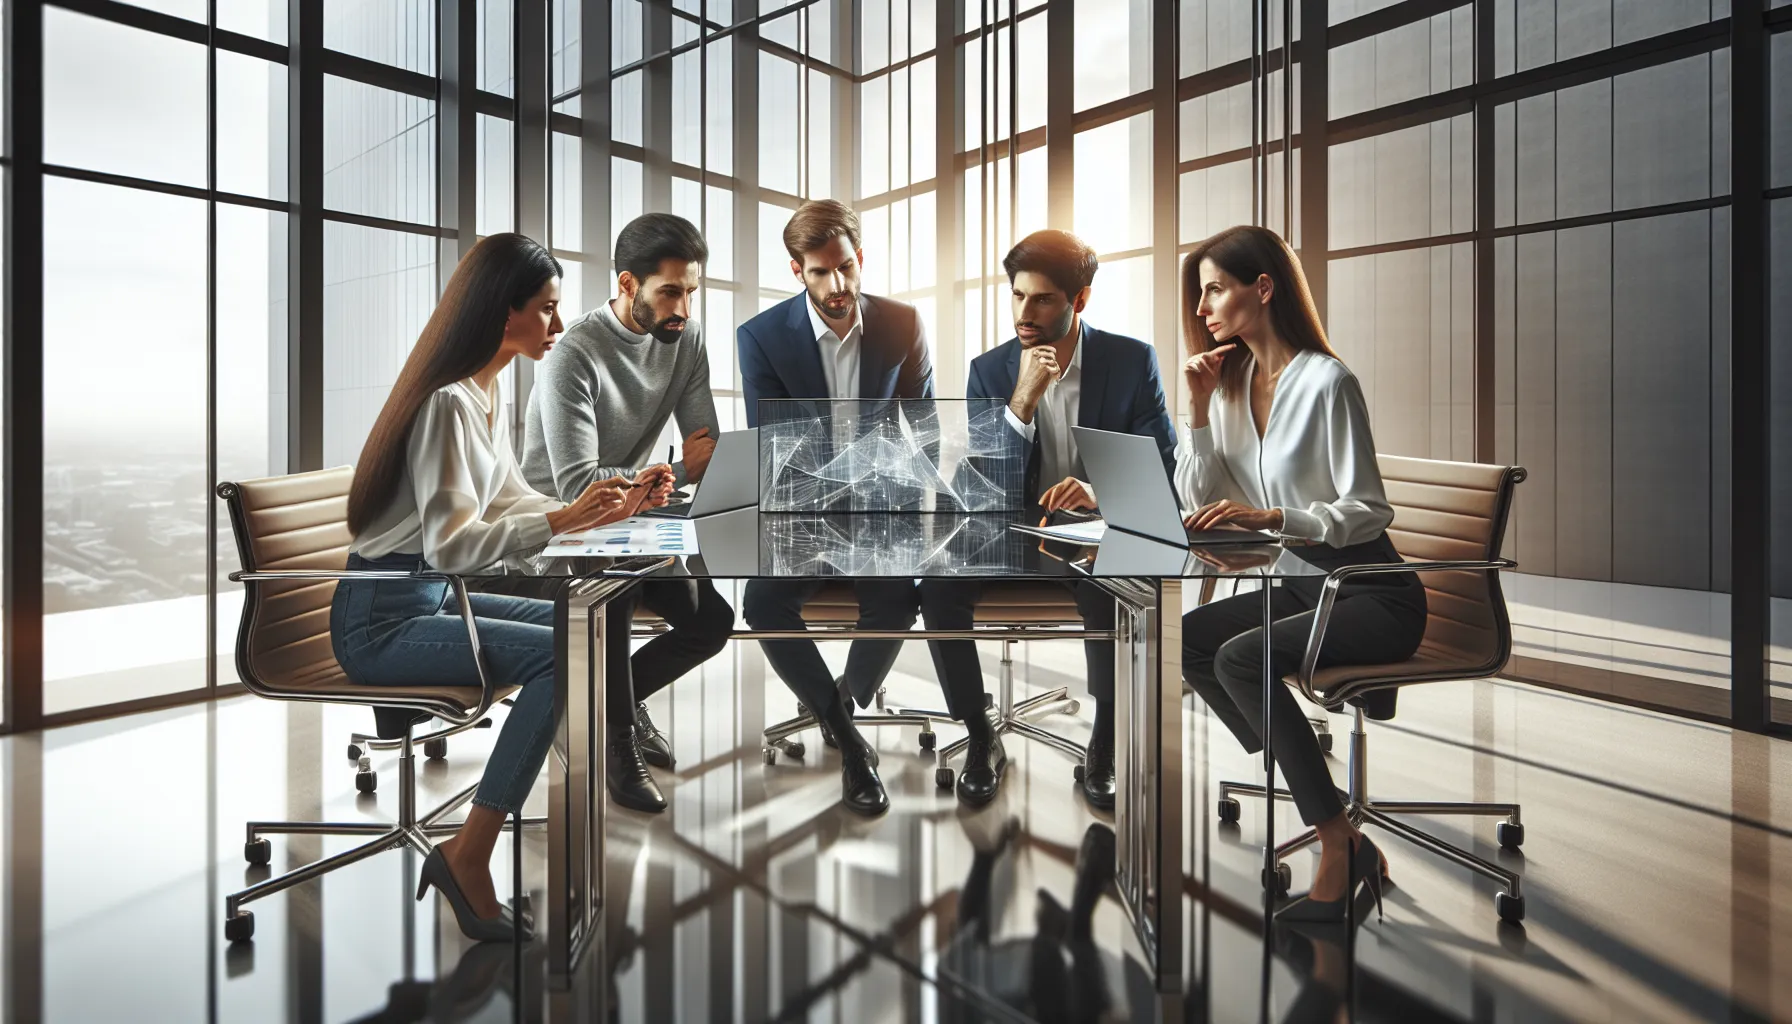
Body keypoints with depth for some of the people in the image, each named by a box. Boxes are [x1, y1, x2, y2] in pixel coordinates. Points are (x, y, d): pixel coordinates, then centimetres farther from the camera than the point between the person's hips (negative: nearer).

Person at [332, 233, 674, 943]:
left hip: (432, 598, 9)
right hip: (382, 619, -9)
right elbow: (452, 543, -26)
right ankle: (467, 858, -14)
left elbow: (512, 503, 12)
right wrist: (565, 519, -34)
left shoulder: (487, 395, 9)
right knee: (560, 655, -24)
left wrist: (609, 509, 1)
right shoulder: (448, 402, -20)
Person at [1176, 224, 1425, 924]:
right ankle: (1337, 831, -8)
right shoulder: (1233, 380, 8)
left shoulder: (1326, 380, -15)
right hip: (1302, 583, 8)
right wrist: (1198, 409, -5)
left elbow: (1368, 511, -17)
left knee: (1240, 658, -28)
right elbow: (1198, 503, 4)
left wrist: (1271, 516, -30)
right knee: (1185, 639, -13)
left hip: (1374, 593, -8)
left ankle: (1339, 847, -13)